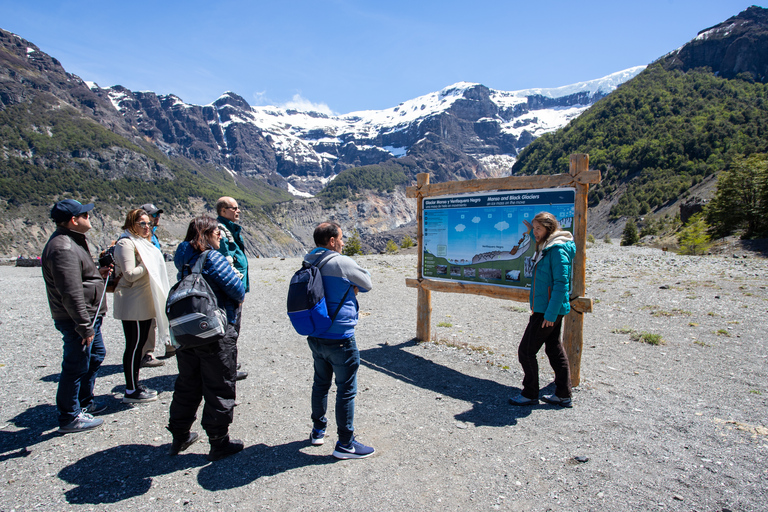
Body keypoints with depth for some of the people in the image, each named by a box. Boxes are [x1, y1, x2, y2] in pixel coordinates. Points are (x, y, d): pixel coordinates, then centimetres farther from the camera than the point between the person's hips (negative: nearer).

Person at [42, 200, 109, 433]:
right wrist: (84, 326, -24)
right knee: (76, 366, 0)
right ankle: (69, 417, 15)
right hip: (77, 320, -11)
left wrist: (98, 273, 8)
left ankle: (84, 402, 39)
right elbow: (71, 294, -26)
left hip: (89, 317, 11)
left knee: (96, 355, 23)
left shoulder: (71, 241, 13)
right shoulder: (63, 249, -22)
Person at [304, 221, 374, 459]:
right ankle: (345, 444, 15)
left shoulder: (308, 263, 5)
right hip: (340, 339, -7)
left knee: (321, 383, 22)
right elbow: (368, 284, -4)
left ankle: (318, 430, 38)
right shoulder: (342, 263, -17)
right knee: (346, 390, 5)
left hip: (315, 338, 8)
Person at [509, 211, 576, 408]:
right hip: (544, 308, 10)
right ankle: (563, 395, 26)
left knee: (526, 350, -2)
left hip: (549, 310, -10)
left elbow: (561, 284, -22)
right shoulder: (545, 247, 13)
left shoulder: (558, 249, -18)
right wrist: (536, 307, 21)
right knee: (555, 349, 15)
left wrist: (550, 313, -22)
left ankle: (530, 394, 12)